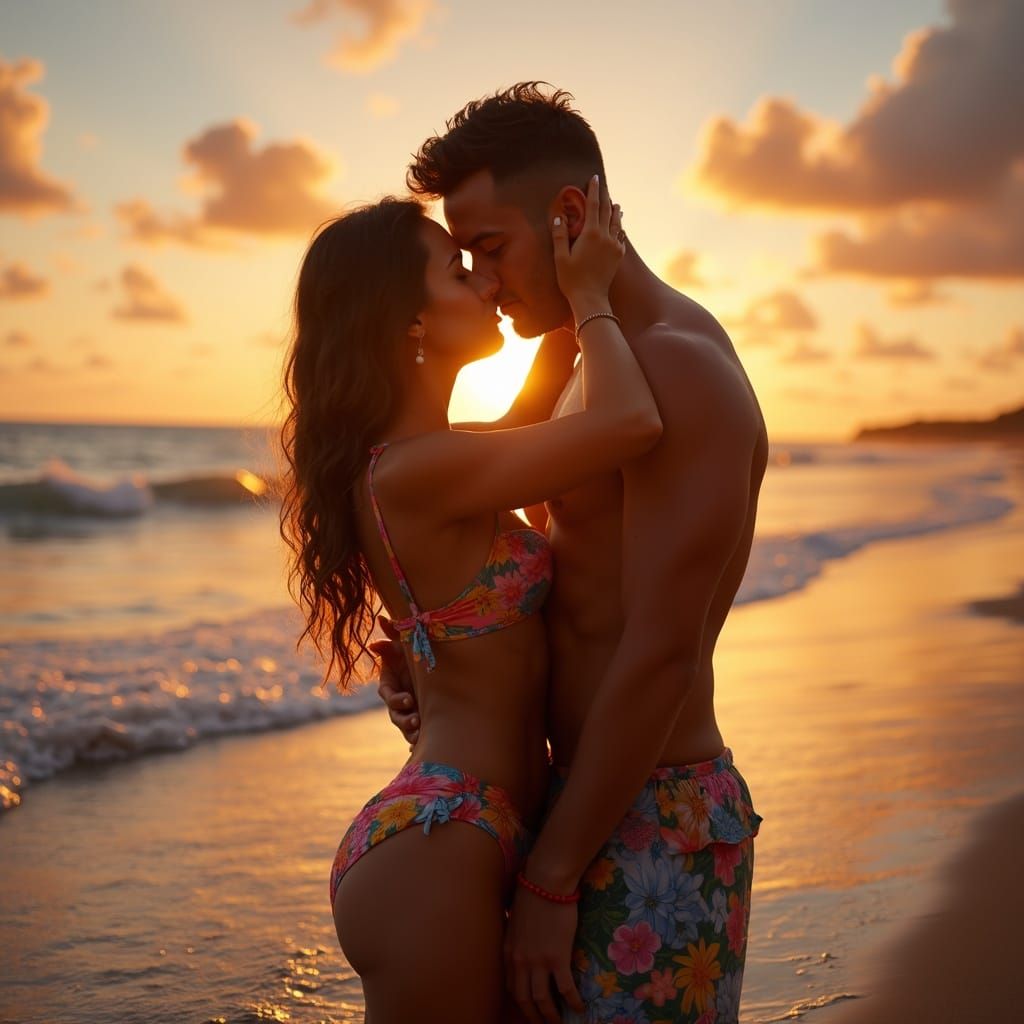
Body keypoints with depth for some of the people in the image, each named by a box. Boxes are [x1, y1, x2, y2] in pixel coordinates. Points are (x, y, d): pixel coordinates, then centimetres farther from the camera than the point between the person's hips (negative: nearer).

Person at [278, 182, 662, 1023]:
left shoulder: (398, 463, 10)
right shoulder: (413, 470, -19)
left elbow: (520, 441, 29)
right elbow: (633, 423, -24)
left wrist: (569, 314, 20)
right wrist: (588, 297, -6)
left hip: (460, 837, 10)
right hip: (434, 852, -10)